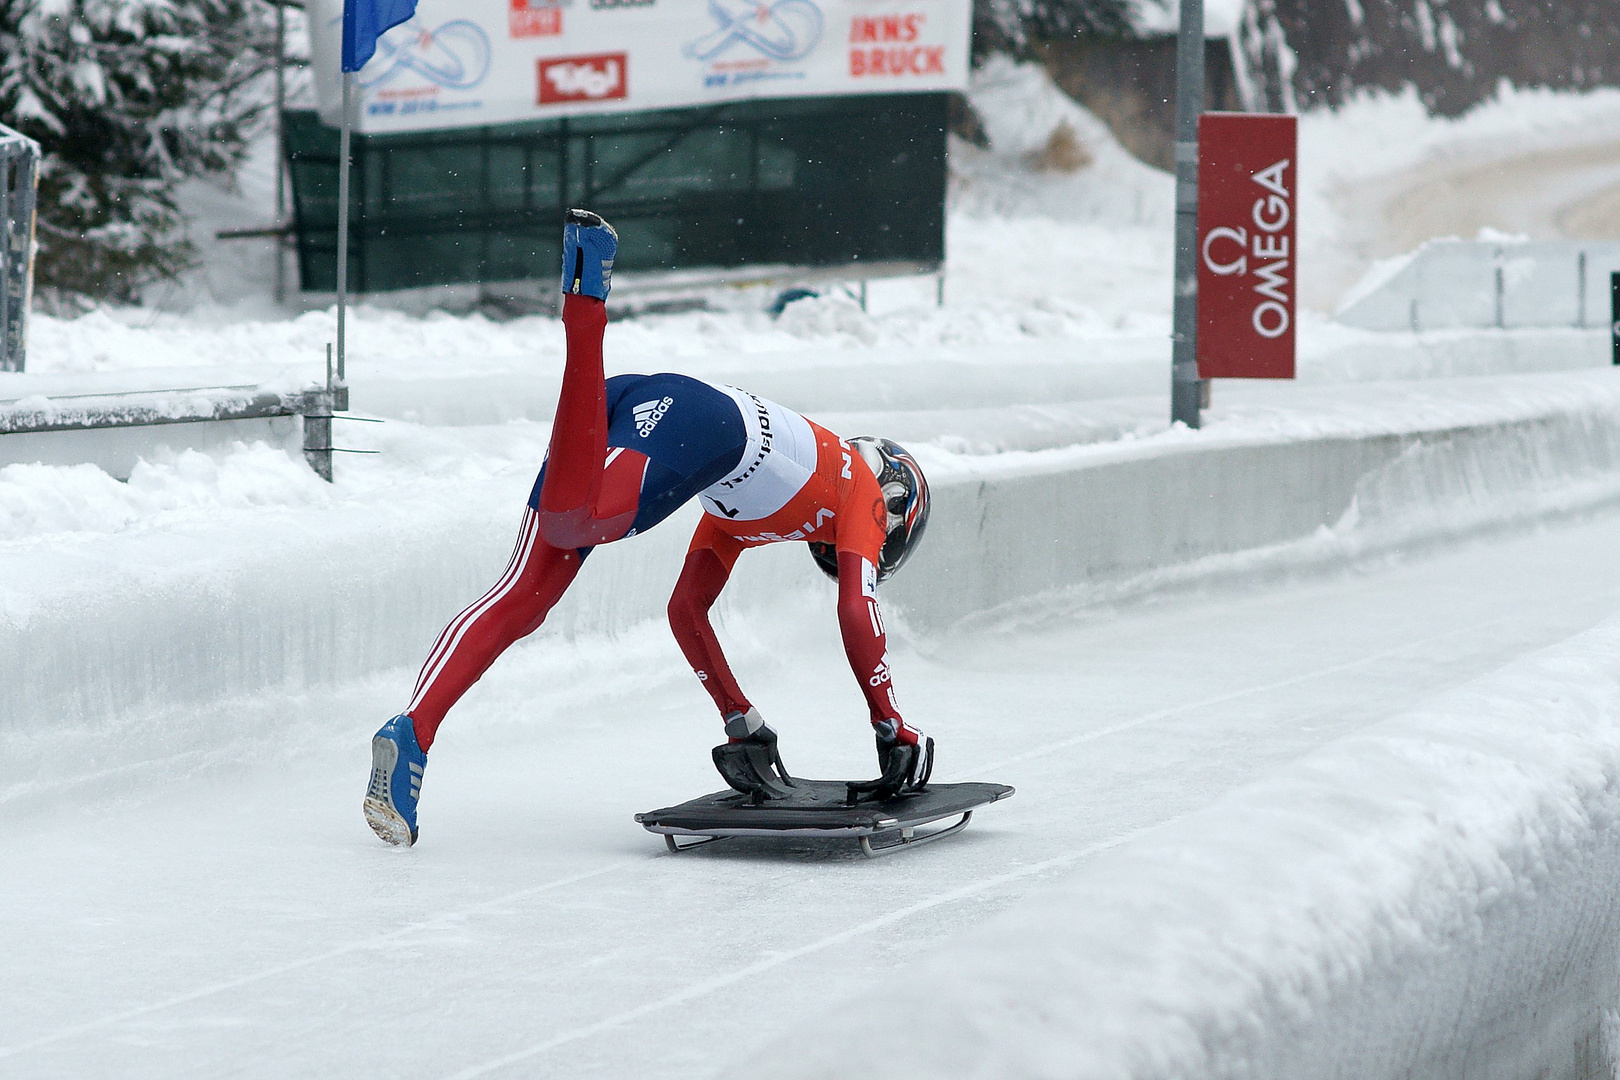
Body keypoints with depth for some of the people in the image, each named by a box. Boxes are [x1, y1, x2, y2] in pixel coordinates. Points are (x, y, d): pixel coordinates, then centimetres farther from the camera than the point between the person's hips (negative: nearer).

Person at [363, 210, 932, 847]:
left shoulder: (743, 520, 45)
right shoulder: (864, 486, 29)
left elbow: (685, 612, 44)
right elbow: (857, 614, 14)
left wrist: (742, 723, 44)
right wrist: (892, 729, 21)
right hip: (687, 420, -7)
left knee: (523, 600, -8)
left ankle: (411, 734, -28)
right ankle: (586, 297, -39)